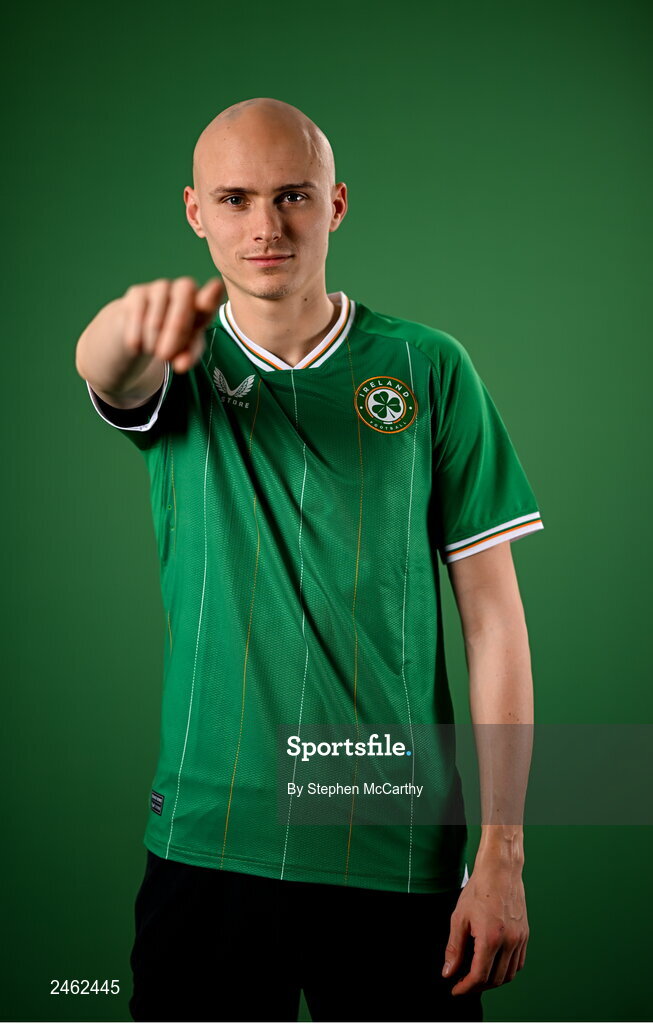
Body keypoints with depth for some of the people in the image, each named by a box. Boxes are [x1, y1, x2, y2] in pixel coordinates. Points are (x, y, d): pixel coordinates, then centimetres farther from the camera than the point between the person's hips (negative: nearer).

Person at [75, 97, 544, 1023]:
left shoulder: (429, 368, 0)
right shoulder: (179, 366, 2)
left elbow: (493, 616, 0)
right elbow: (102, 367, -23)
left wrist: (503, 853, -5)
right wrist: (139, 319, -48)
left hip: (399, 851, 0)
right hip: (207, 839, 1)